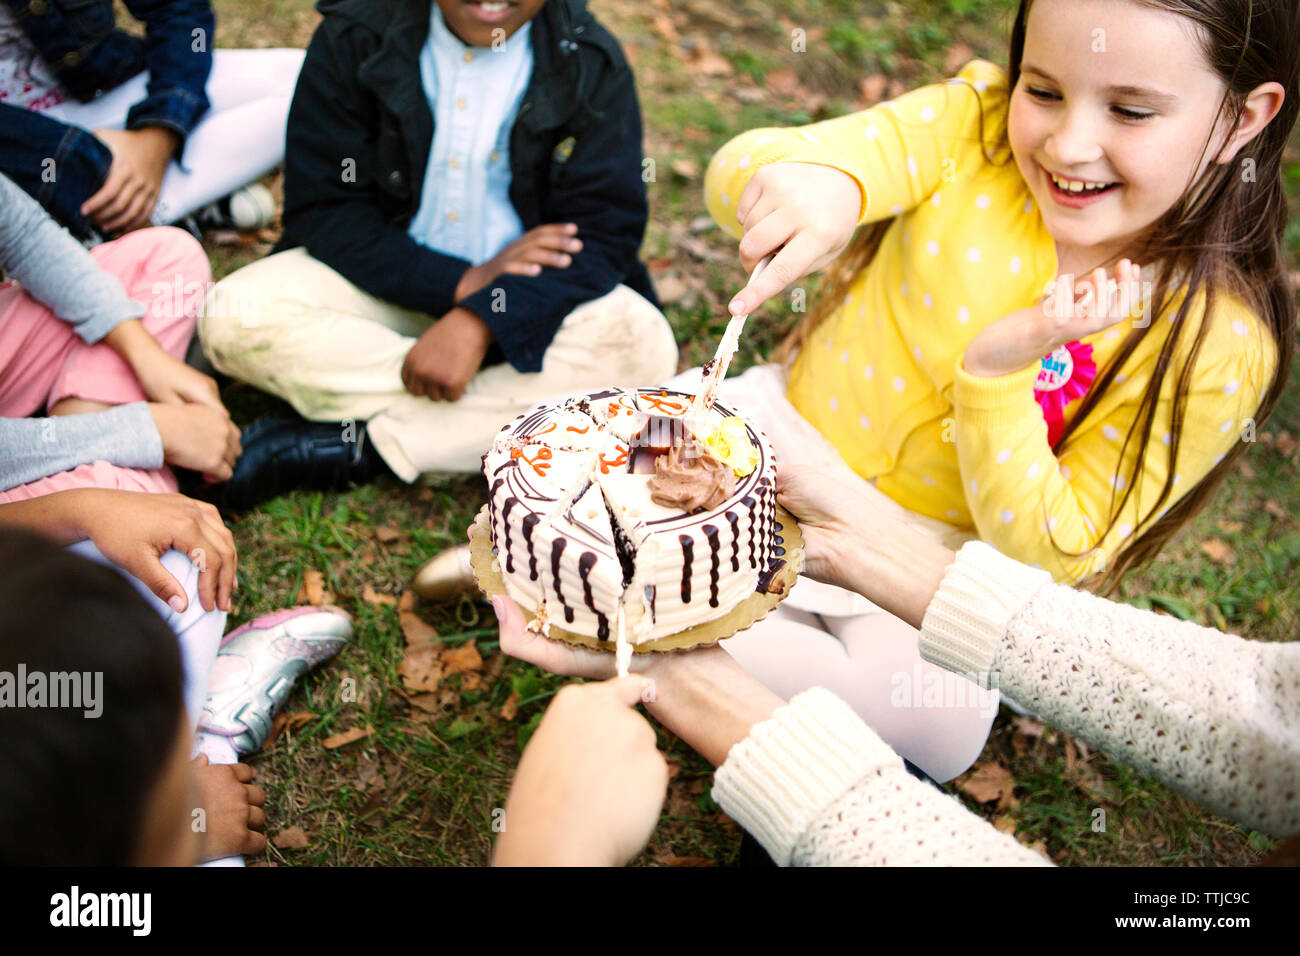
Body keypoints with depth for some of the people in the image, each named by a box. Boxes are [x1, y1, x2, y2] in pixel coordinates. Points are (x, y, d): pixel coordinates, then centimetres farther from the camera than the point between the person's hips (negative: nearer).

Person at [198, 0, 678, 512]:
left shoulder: (592, 65, -8)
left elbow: (603, 235, -15)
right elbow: (320, 211, -9)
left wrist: (477, 322, -30)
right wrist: (460, 282, -22)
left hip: (527, 294, 0)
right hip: (389, 276, 1)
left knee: (642, 344, -30)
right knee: (232, 316, -24)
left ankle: (361, 449, -24)